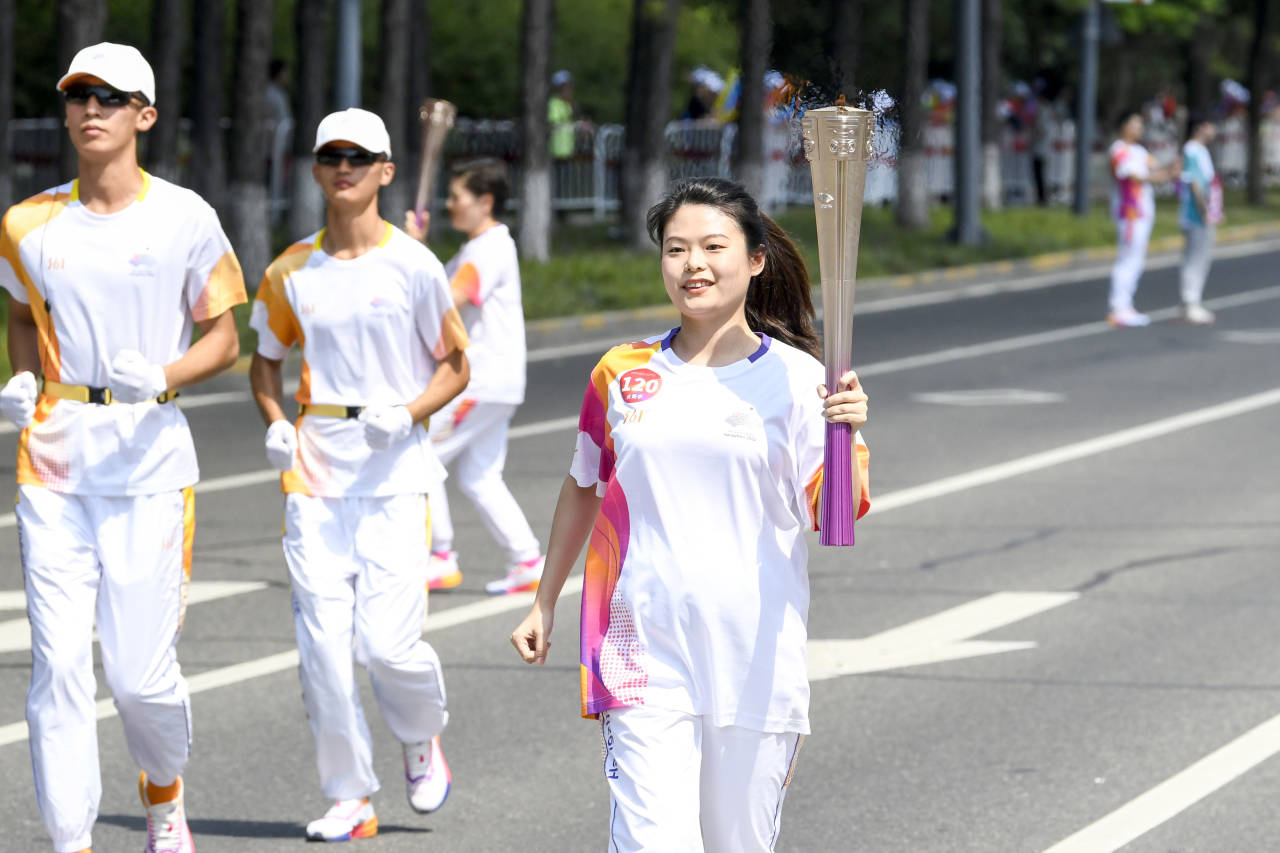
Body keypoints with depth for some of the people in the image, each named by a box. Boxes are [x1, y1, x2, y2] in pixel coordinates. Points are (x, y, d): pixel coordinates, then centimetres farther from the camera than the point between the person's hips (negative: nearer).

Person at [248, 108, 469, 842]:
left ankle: (423, 739, 22)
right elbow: (265, 359, 20)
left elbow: (456, 365, 5)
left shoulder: (413, 265, -2)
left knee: (388, 642, -11)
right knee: (323, 644, -3)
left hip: (394, 472, -3)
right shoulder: (292, 271, 7)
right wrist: (275, 422, 1)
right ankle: (350, 799, 8)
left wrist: (407, 413, -13)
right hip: (314, 474, 3)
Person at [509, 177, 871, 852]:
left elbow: (833, 518, -6)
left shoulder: (794, 379, 0)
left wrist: (847, 435, -23)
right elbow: (583, 487, 21)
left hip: (756, 662, 0)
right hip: (644, 658, 0)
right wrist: (543, 605, 25)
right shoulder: (622, 374, 6)